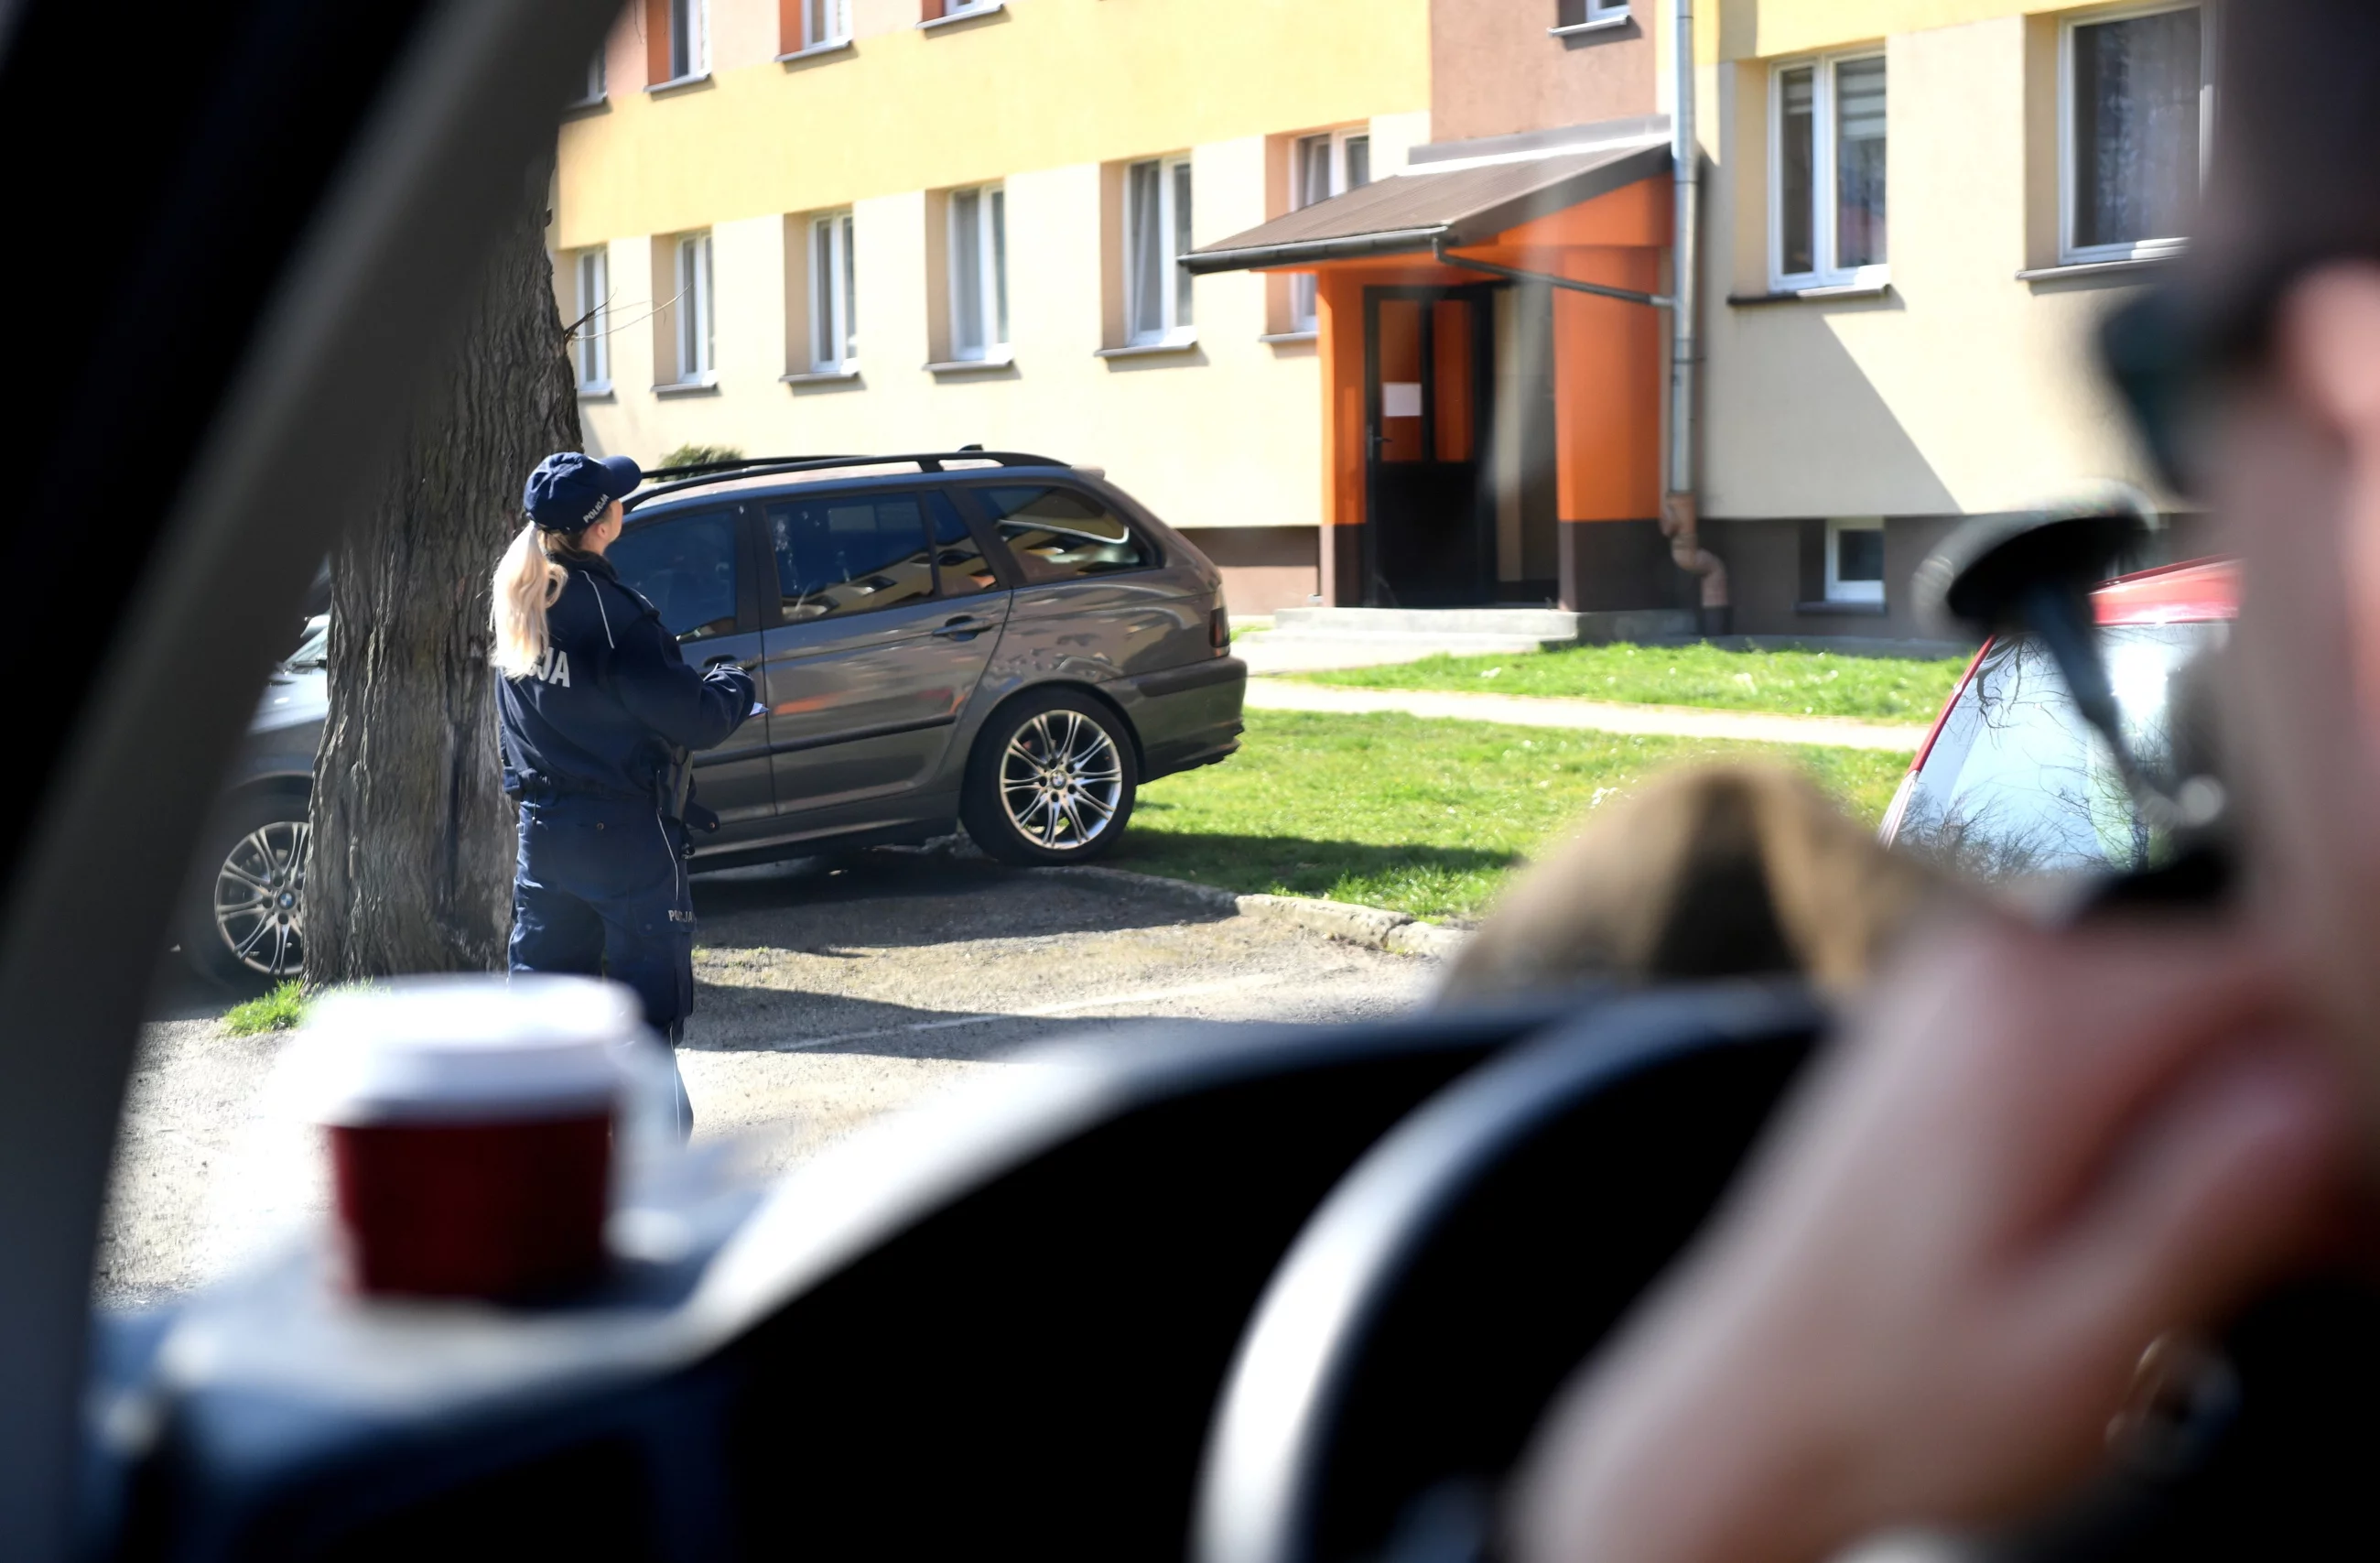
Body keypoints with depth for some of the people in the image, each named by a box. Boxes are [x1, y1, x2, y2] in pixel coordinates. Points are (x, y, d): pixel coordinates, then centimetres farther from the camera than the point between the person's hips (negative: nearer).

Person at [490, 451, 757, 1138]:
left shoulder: (518, 598, 3)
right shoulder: (607, 611, -20)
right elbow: (696, 719, -17)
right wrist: (732, 686, 3)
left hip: (543, 824, 7)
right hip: (625, 833, -7)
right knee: (652, 982, 2)